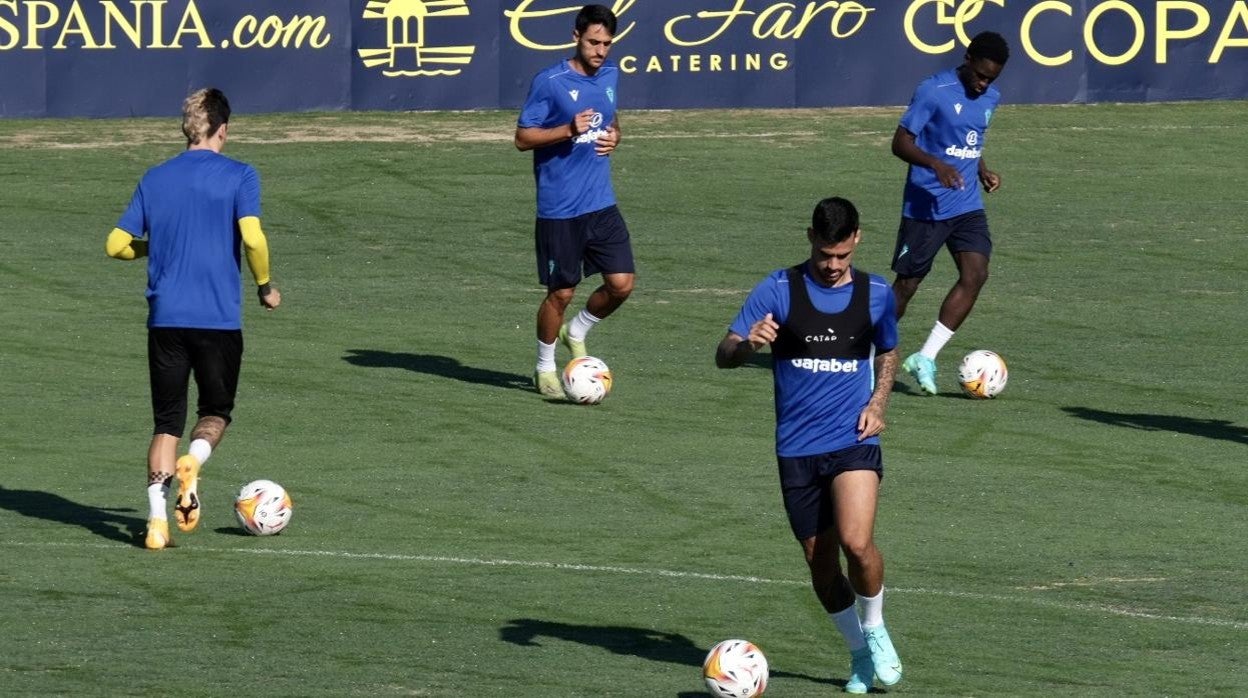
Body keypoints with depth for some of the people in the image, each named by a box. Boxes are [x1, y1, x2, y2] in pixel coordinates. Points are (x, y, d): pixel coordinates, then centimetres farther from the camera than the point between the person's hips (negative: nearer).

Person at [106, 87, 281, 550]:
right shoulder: (238, 177, -3)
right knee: (216, 411, 17)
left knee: (167, 422, 10)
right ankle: (193, 463, -15)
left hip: (165, 317, 2)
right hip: (219, 318, -2)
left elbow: (117, 244, 8)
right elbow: (252, 237, -16)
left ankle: (157, 520, -4)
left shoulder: (155, 179, 7)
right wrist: (265, 286, 0)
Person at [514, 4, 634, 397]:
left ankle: (576, 333, 26)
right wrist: (568, 130, -24)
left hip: (602, 203, 6)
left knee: (621, 283, -1)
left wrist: (613, 136, 3)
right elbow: (522, 138, -10)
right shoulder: (550, 82, -12)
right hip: (559, 210, -6)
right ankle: (545, 370, 20)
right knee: (561, 292, 1)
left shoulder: (610, 76, 8)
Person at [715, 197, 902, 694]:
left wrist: (877, 404, 4)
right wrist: (749, 344, -28)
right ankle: (860, 654, 26)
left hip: (853, 442, -1)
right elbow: (723, 355, -4)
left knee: (856, 542, -22)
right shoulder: (778, 291, -3)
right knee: (820, 561, 5)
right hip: (797, 449, 1)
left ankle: (875, 630, 5)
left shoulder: (876, 294, 3)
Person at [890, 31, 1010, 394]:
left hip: (967, 207, 6)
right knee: (907, 283, 1)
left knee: (975, 275, -12)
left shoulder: (990, 99, 9)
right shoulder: (934, 91, -13)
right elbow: (901, 142, -14)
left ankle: (925, 358, -7)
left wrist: (983, 170, 8)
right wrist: (936, 164, -30)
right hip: (925, 206, -6)